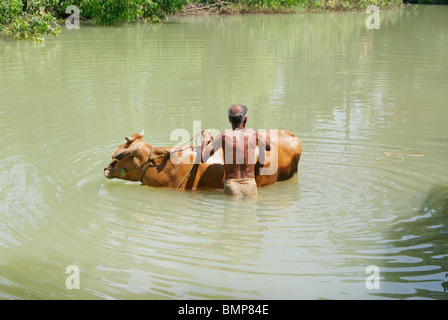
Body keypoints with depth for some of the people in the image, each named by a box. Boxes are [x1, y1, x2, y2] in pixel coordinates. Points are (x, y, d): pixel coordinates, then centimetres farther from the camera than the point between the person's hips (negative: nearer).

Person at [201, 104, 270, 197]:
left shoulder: (224, 136, -6)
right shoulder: (253, 134, 0)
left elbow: (202, 158, -2)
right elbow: (269, 147, 20)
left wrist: (205, 139, 15)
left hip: (231, 189, -1)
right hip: (250, 186, 2)